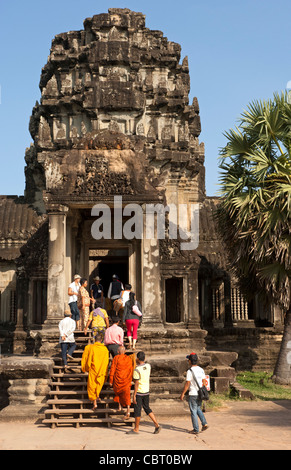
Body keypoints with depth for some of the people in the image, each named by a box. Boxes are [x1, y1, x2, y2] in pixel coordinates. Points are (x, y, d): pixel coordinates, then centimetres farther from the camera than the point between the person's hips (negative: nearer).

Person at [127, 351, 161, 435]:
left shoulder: (137, 370, -19)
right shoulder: (148, 366, 0)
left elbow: (136, 384, -19)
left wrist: (134, 395, -14)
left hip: (139, 392, -6)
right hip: (146, 391, 7)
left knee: (137, 410, 4)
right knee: (147, 408, 17)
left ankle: (136, 429, 13)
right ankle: (157, 425, 11)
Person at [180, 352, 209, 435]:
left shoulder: (190, 371, -17)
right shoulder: (201, 370, 4)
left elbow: (187, 384, -16)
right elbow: (204, 382, 10)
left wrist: (182, 394, -8)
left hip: (193, 394, -7)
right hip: (200, 394, 7)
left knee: (193, 412, 3)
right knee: (198, 409, 23)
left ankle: (196, 429, 9)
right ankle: (204, 423, 10)